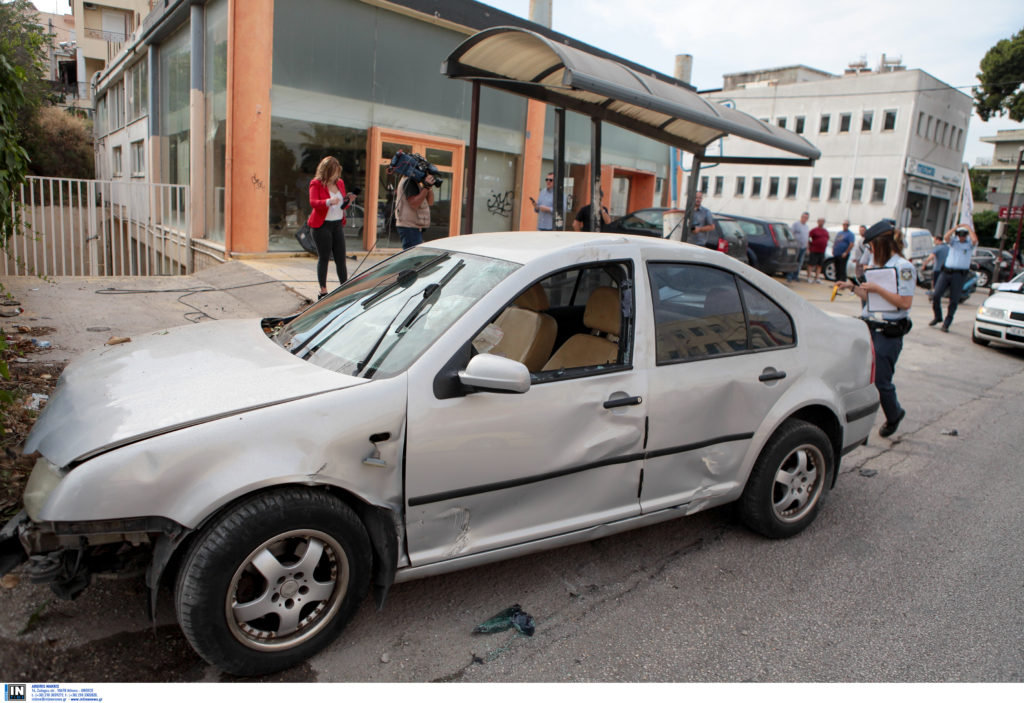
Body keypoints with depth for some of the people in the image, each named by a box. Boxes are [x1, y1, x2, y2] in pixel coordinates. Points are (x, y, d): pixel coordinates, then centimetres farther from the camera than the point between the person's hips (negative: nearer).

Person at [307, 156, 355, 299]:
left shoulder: (340, 183, 12)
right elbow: (313, 202, -20)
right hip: (322, 225, -5)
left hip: (338, 224, 5)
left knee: (341, 257, 5)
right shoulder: (316, 184, -5)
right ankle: (323, 291, 7)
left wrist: (348, 201, -6)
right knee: (324, 258, 0)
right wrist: (329, 201, -37)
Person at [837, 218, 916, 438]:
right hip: (869, 327, 7)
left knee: (881, 381, 0)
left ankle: (894, 415, 26)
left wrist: (877, 288, -19)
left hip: (889, 332, -7)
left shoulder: (904, 268, -10)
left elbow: (905, 303, -17)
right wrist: (853, 287, 9)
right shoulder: (878, 264, 15)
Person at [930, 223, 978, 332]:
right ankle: (937, 317, 13)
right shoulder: (953, 241, 14)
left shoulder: (970, 244, 7)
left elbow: (975, 240, -17)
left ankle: (946, 323, 8)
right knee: (936, 295, -8)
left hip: (959, 275, -2)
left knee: (954, 300, 0)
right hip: (946, 272, 2)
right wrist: (956, 227, -4)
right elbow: (946, 237, -8)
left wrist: (968, 227, -4)